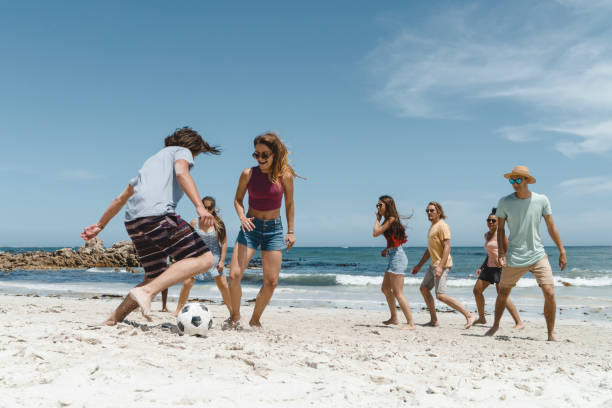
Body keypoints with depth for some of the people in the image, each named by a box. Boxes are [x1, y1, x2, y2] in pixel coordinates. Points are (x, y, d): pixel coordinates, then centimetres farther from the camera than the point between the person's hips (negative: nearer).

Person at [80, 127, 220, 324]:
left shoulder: (152, 160, 36)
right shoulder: (182, 151, 16)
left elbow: (121, 199, 37)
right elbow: (181, 174, -9)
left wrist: (100, 225, 44)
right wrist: (200, 206, -22)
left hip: (133, 222, 8)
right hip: (157, 214, -8)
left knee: (156, 278, 17)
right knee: (204, 259, -12)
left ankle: (113, 319, 11)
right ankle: (146, 291, -22)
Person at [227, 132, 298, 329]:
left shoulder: (285, 176, -7)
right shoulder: (248, 174, -7)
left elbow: (289, 203, 6)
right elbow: (238, 199, 5)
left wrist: (291, 231, 7)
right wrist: (242, 216, -15)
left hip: (274, 228, 1)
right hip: (251, 226, 0)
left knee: (271, 282, 0)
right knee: (234, 275, -13)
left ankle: (255, 320, 21)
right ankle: (235, 316, 10)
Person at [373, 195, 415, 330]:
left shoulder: (391, 219, -14)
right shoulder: (389, 220, 15)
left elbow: (376, 233, -16)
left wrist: (378, 219, -3)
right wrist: (387, 249, 12)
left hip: (397, 257, -11)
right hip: (393, 257, 11)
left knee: (398, 293, -10)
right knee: (385, 289, 21)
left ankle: (411, 323, -8)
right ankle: (394, 318, 32)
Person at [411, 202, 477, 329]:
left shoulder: (442, 226, -12)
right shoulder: (432, 226, 18)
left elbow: (447, 248, -20)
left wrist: (440, 266, -29)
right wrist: (419, 265, 25)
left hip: (442, 265, -10)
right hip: (434, 264, 10)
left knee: (440, 295, -16)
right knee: (424, 288, 13)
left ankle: (469, 316, -12)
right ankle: (434, 320, 19)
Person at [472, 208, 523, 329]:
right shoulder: (487, 235, 16)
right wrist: (481, 267, 21)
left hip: (500, 267, -9)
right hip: (489, 266, 9)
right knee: (477, 290, 10)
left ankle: (519, 322, -13)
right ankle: (482, 318, 25)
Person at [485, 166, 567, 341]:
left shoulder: (542, 200, -3)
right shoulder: (504, 202, -4)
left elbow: (551, 227, 3)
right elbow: (500, 229, 3)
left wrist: (562, 251, 3)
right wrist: (501, 253, -6)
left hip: (538, 256, 0)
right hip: (514, 259, 0)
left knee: (549, 293, -10)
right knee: (503, 293, 12)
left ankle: (551, 333, 7)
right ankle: (495, 325, 34)